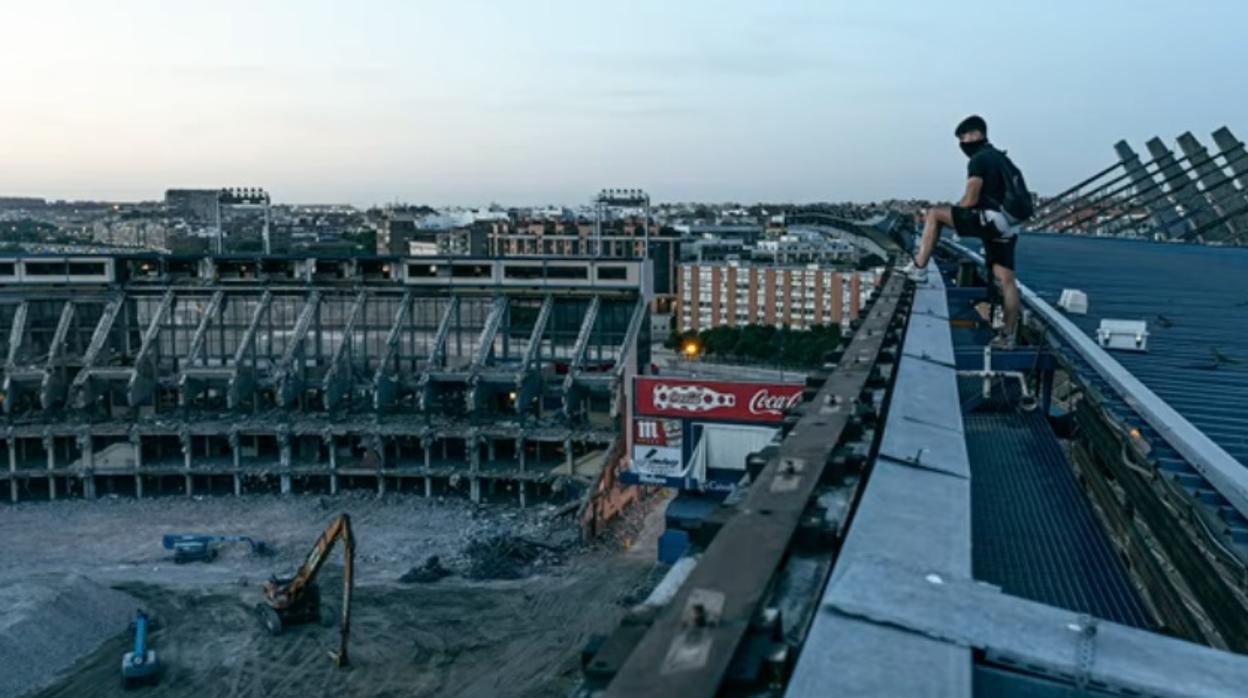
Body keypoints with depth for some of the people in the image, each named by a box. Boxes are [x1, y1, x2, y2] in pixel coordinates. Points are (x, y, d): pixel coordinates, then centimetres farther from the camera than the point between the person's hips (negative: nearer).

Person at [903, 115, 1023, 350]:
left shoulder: (979, 159, -5)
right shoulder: (999, 158, 24)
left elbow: (971, 200, -10)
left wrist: (947, 216, 6)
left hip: (991, 219, -9)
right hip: (1007, 225, 10)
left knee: (934, 214, -3)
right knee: (1006, 279, 7)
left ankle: (919, 267, -5)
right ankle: (1008, 335, 8)